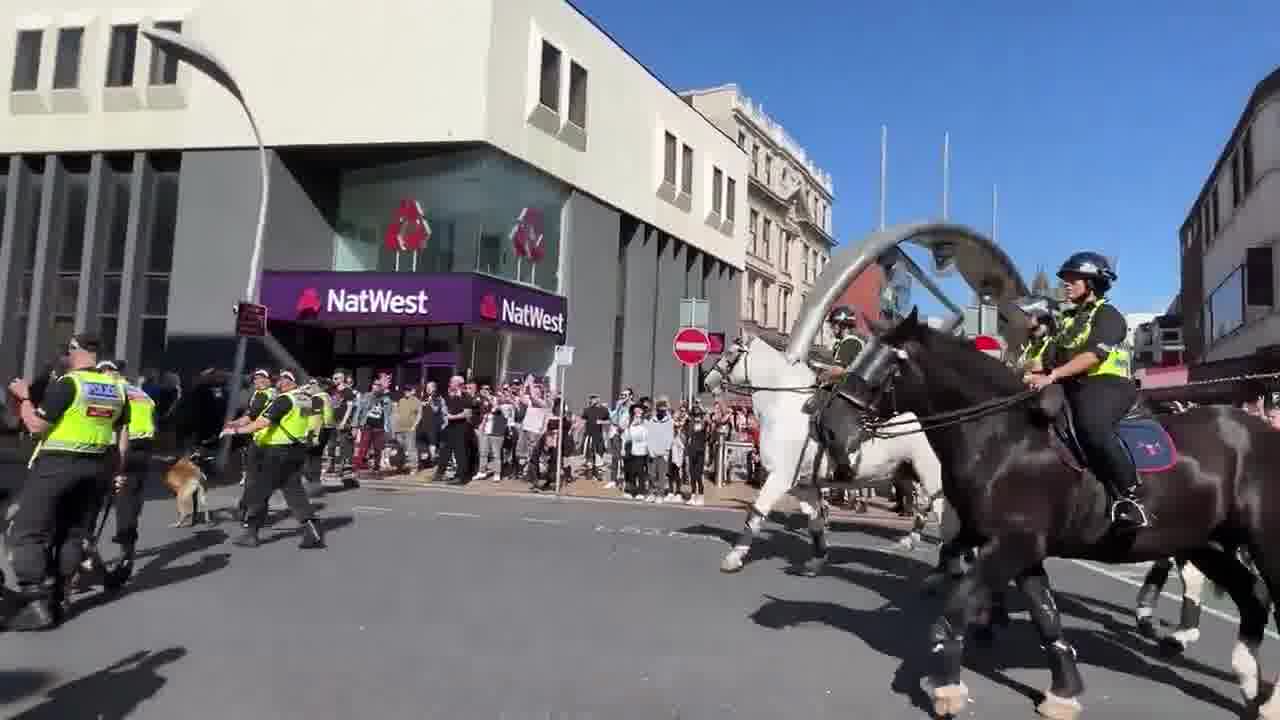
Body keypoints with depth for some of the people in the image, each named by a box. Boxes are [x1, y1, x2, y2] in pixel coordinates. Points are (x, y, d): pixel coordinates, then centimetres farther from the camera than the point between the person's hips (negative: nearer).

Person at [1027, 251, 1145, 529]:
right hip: (1072, 388, 9)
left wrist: (1051, 376, -25)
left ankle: (1130, 496, -30)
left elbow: (1094, 355, -15)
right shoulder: (1069, 319, 25)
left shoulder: (1107, 314, 1)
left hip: (1106, 384, -9)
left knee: (1090, 424, -37)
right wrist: (1033, 374, -4)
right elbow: (1053, 358, 18)